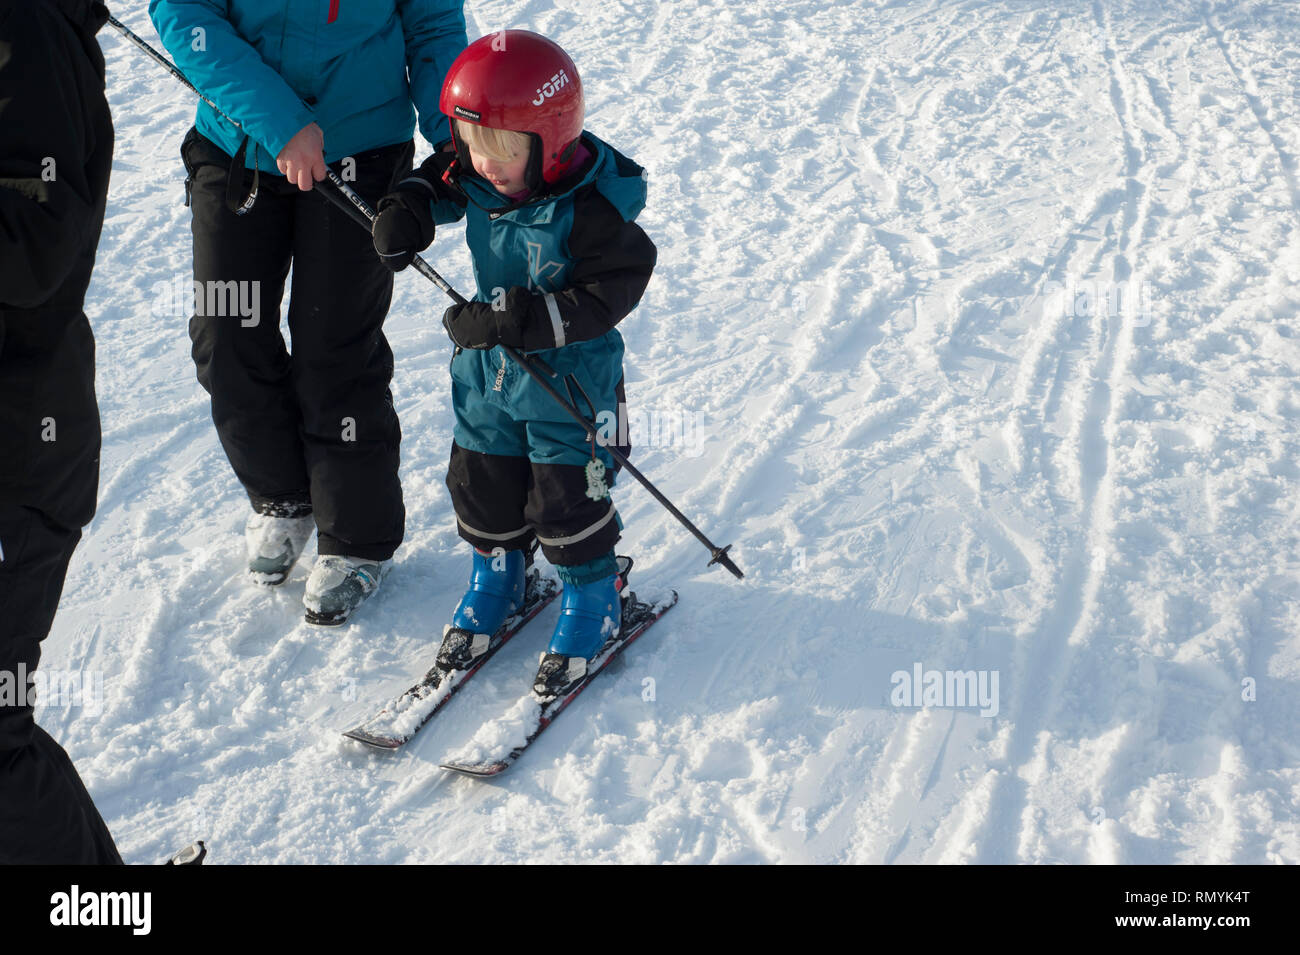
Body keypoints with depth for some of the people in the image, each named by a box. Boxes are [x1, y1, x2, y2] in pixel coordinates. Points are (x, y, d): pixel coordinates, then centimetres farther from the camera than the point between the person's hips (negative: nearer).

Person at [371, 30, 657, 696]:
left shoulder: (590, 207, -26)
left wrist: (512, 319, -34)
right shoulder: (472, 176, -7)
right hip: (487, 366, 6)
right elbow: (434, 181, 15)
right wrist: (405, 207, -9)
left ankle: (591, 598, 25)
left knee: (567, 495, 2)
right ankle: (495, 575, 40)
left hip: (569, 373, -6)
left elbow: (607, 293, -28)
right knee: (482, 481, 15)